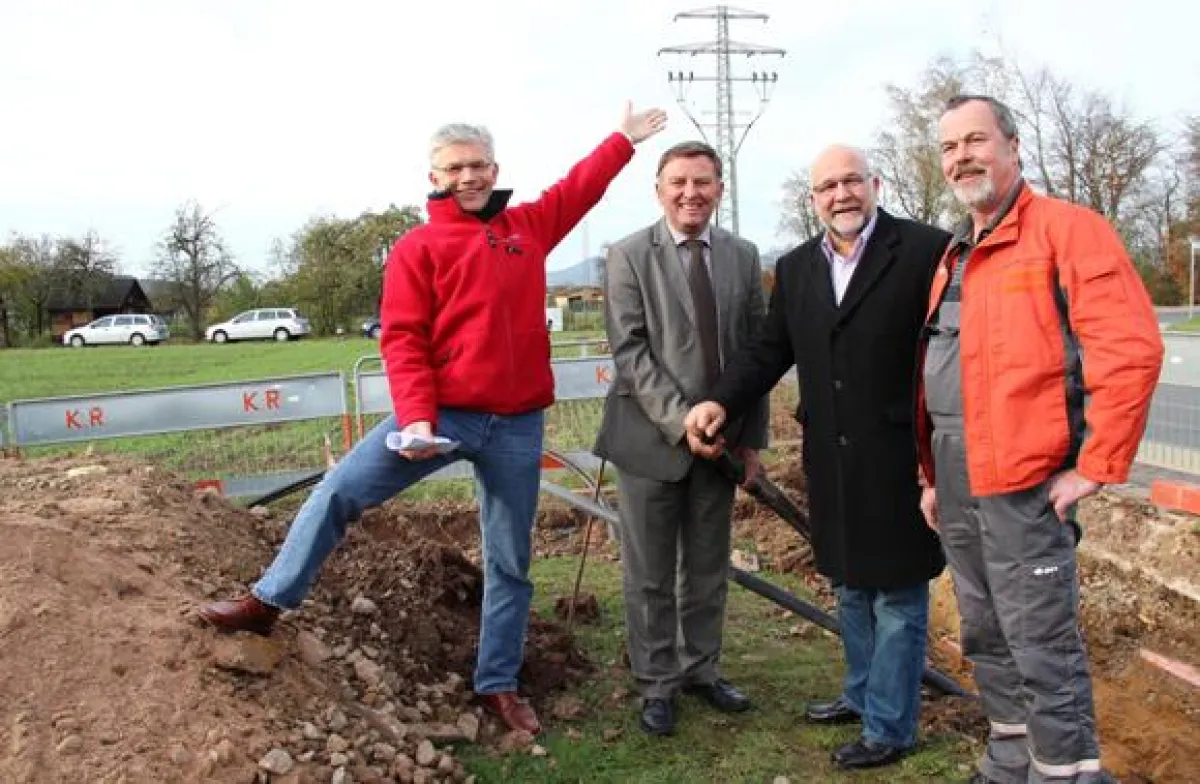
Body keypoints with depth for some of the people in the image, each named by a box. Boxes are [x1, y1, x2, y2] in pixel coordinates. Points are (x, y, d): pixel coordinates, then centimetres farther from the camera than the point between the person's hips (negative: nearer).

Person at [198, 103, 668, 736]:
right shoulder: (417, 248, -1)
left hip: (517, 427, 3)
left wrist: (623, 140, 34)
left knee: (510, 561, 10)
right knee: (340, 491, -8)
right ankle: (268, 602, 12)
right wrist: (415, 418, -19)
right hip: (441, 414, -2)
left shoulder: (528, 227, 11)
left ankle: (499, 685, 24)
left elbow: (577, 189, 28)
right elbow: (402, 340, -8)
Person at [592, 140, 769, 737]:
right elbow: (629, 351, -11)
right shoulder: (628, 256, -4)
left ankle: (701, 669, 31)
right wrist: (681, 420, -18)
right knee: (650, 574, 7)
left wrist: (753, 434, 5)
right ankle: (656, 683, 22)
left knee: (709, 568, 14)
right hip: (651, 437, -3)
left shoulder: (744, 257, 7)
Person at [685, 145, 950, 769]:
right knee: (850, 587, 21)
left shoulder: (926, 250, -9)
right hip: (831, 461, 6)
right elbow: (769, 352, 8)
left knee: (897, 595, 7)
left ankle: (889, 727, 23)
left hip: (898, 460, -6)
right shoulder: (795, 268, 9)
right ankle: (862, 693, 42)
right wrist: (721, 401, -9)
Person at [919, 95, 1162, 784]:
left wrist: (1096, 467, -15)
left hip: (1024, 485, -8)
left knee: (1042, 649, -2)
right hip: (959, 487, 8)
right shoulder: (953, 258, 16)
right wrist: (934, 475, 16)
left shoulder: (1067, 228, -7)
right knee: (987, 641, 18)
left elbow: (1131, 347, -16)